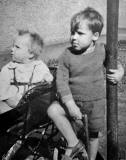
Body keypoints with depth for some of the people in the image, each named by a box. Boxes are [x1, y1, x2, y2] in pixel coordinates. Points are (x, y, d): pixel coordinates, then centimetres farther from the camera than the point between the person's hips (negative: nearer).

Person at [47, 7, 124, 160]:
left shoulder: (102, 51, -10)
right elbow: (61, 81, -15)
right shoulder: (67, 55, -14)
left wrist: (119, 72, -15)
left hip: (96, 101, 0)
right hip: (74, 100, 0)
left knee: (94, 134, 14)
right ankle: (74, 143, -8)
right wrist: (70, 104, -23)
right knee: (53, 110, -24)